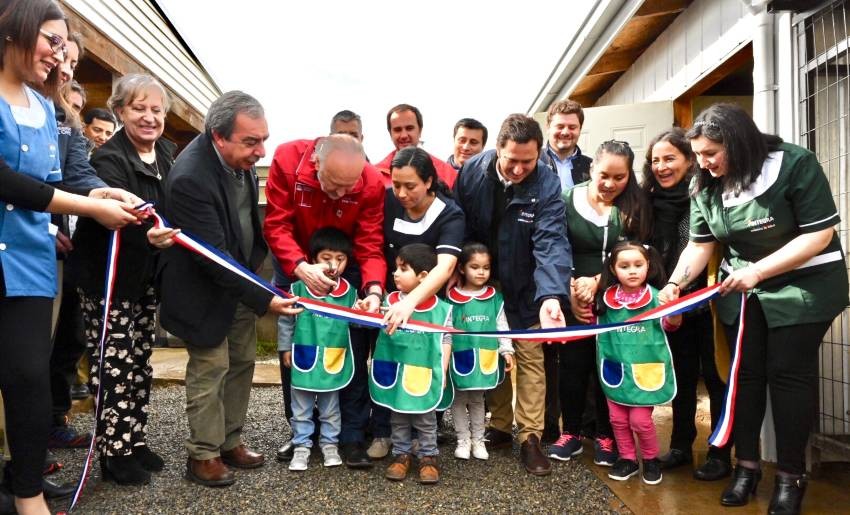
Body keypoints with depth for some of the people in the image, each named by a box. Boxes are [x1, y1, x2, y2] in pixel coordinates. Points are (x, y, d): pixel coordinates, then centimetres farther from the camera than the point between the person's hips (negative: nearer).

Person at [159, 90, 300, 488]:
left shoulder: (240, 158, -7)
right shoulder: (190, 178, -31)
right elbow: (213, 258, -29)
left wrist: (257, 260, 8)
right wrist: (263, 299, -28)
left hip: (242, 277, 8)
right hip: (205, 288, -8)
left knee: (242, 362, 14)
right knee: (210, 369, 2)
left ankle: (230, 440, 30)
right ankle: (203, 455, 20)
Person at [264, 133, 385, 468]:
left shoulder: (372, 183, -27)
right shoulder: (287, 159, -28)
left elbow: (370, 245, -22)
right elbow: (276, 225, -24)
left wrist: (374, 288, -40)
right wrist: (300, 267, -40)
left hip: (346, 265, 0)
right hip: (293, 262, 1)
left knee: (352, 349, -4)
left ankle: (352, 436, 9)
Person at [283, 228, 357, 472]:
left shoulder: (349, 291, -5)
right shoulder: (299, 287, -11)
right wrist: (286, 348, 1)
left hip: (334, 362, 1)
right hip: (304, 359, -1)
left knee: (331, 410, 17)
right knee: (301, 410, 13)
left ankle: (330, 444, 33)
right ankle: (302, 446, 27)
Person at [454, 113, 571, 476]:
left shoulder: (547, 184, -22)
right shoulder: (472, 171, -15)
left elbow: (551, 242, -32)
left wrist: (552, 295, -45)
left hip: (526, 288, -2)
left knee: (530, 357, 4)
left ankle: (530, 437, 14)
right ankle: (500, 426, 29)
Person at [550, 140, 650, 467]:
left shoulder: (635, 207, 0)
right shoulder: (568, 201, -1)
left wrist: (597, 282, -16)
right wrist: (571, 293, -13)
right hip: (573, 302, 0)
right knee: (572, 366, 5)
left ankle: (605, 435, 23)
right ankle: (571, 432, 22)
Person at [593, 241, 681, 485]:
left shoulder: (655, 296, -11)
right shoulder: (605, 297, -2)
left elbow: (670, 324, -8)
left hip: (645, 368, -3)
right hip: (615, 367, 4)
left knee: (640, 420, 1)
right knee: (618, 418, 11)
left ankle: (651, 460, 25)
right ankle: (627, 459, 30)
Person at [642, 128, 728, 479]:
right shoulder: (652, 202, 6)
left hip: (708, 300, -5)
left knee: (716, 376, 6)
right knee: (681, 376, 15)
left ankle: (720, 454, 18)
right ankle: (681, 446, 28)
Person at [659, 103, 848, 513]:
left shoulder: (795, 165, -20)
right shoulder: (706, 185, -5)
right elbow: (701, 244, -3)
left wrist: (757, 271, -27)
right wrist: (674, 285, -19)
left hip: (802, 285, -4)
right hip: (741, 289, 5)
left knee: (789, 374, -2)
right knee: (746, 373, 6)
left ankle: (791, 475, 12)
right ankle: (747, 465, 19)